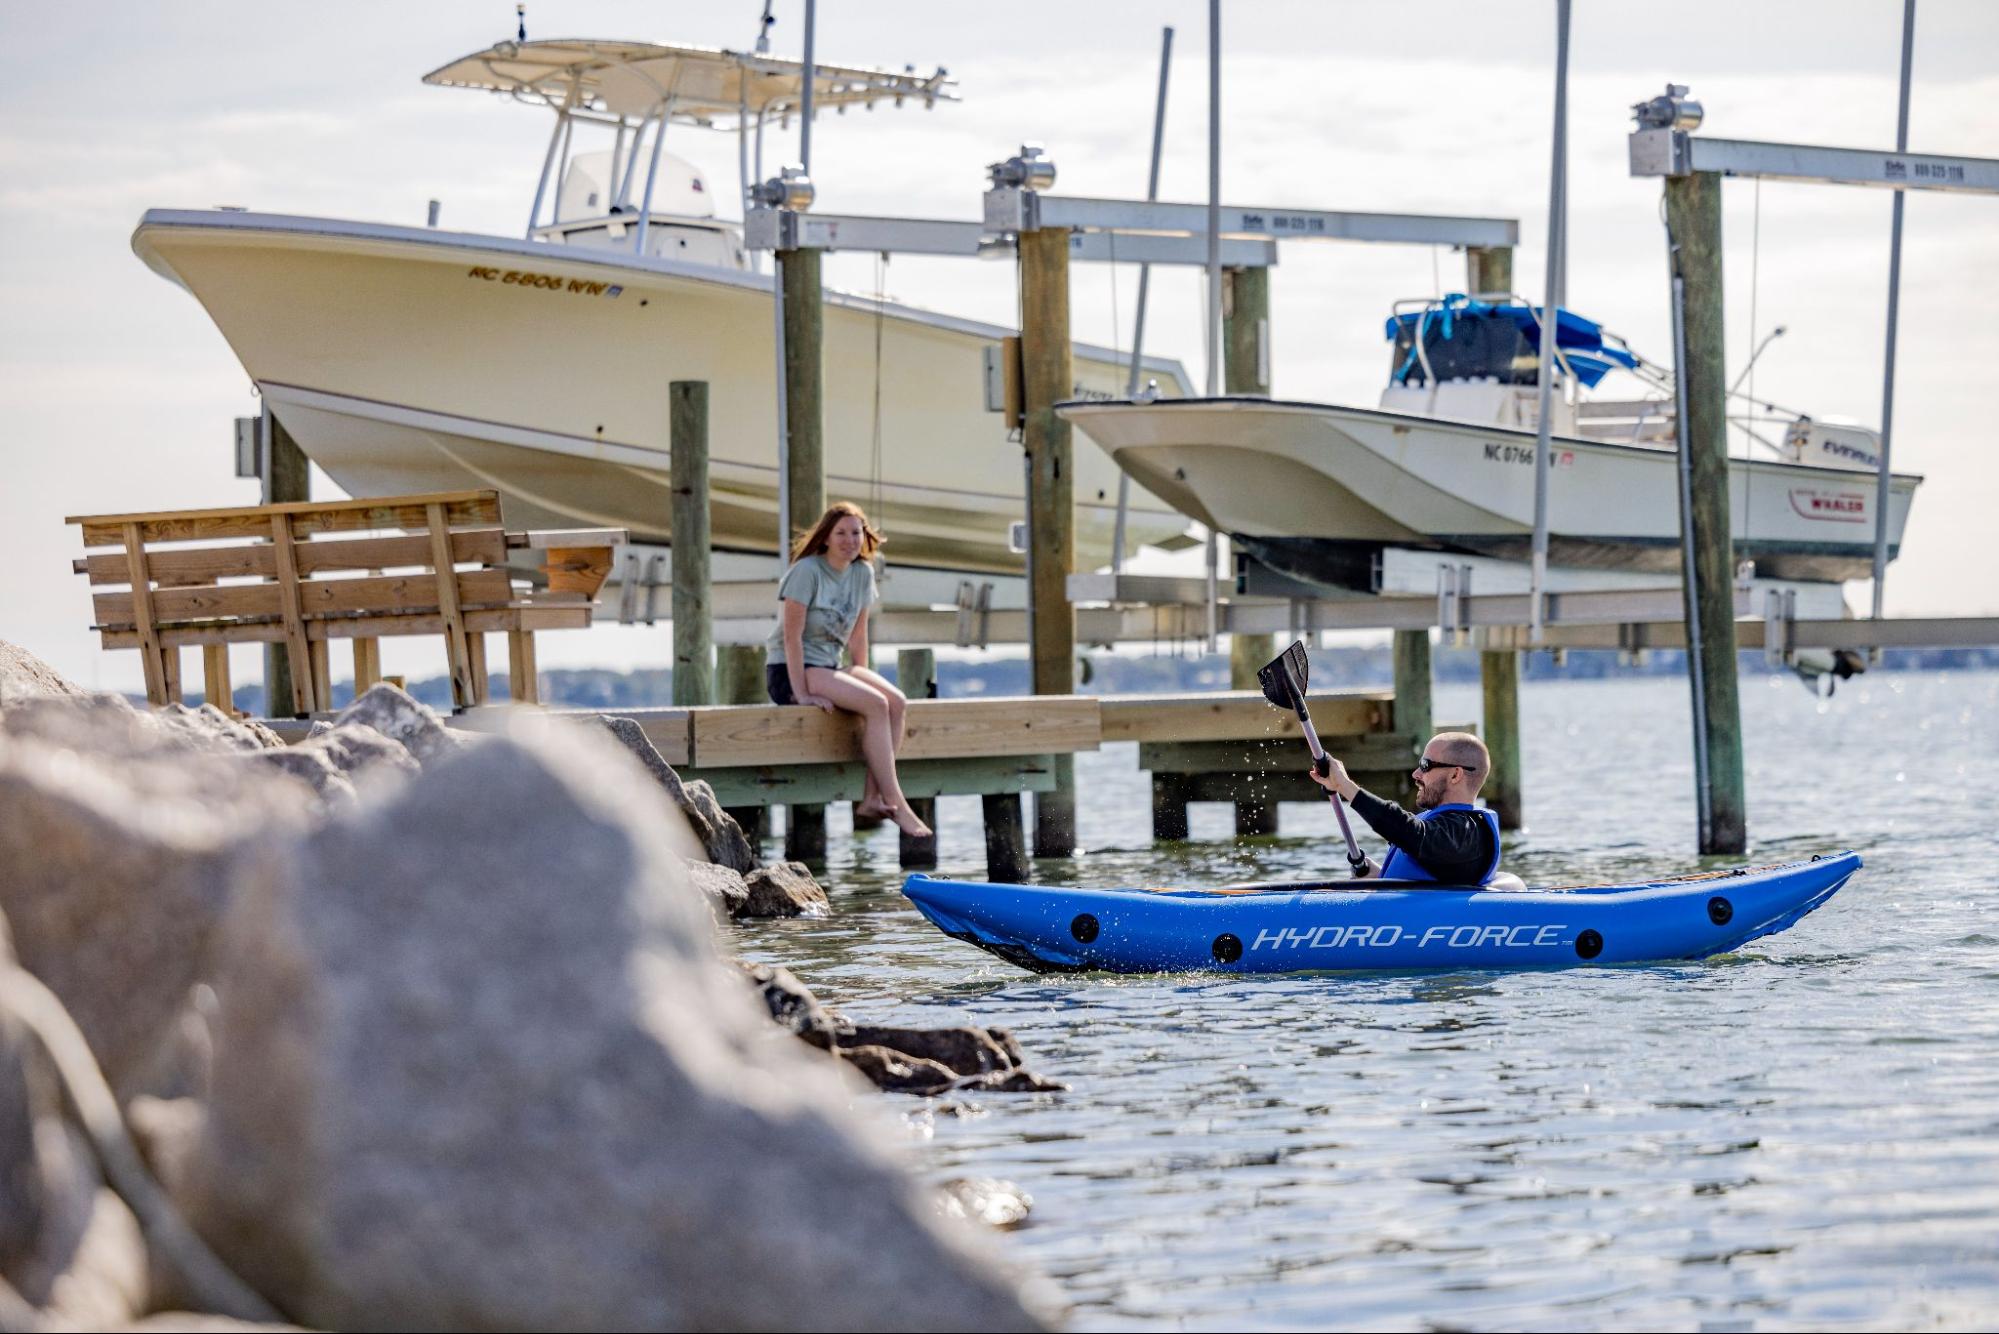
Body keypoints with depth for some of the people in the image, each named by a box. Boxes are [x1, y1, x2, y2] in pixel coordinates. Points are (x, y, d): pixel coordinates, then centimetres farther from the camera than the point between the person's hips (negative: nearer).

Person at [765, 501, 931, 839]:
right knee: (875, 704, -26)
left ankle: (871, 798, -21)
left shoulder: (863, 573, 7)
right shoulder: (808, 571, -14)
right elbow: (792, 634, -17)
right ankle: (895, 804, -25)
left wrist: (862, 679, 6)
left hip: (830, 668, 7)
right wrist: (801, 693, -21)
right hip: (788, 671, -7)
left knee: (896, 700, -18)